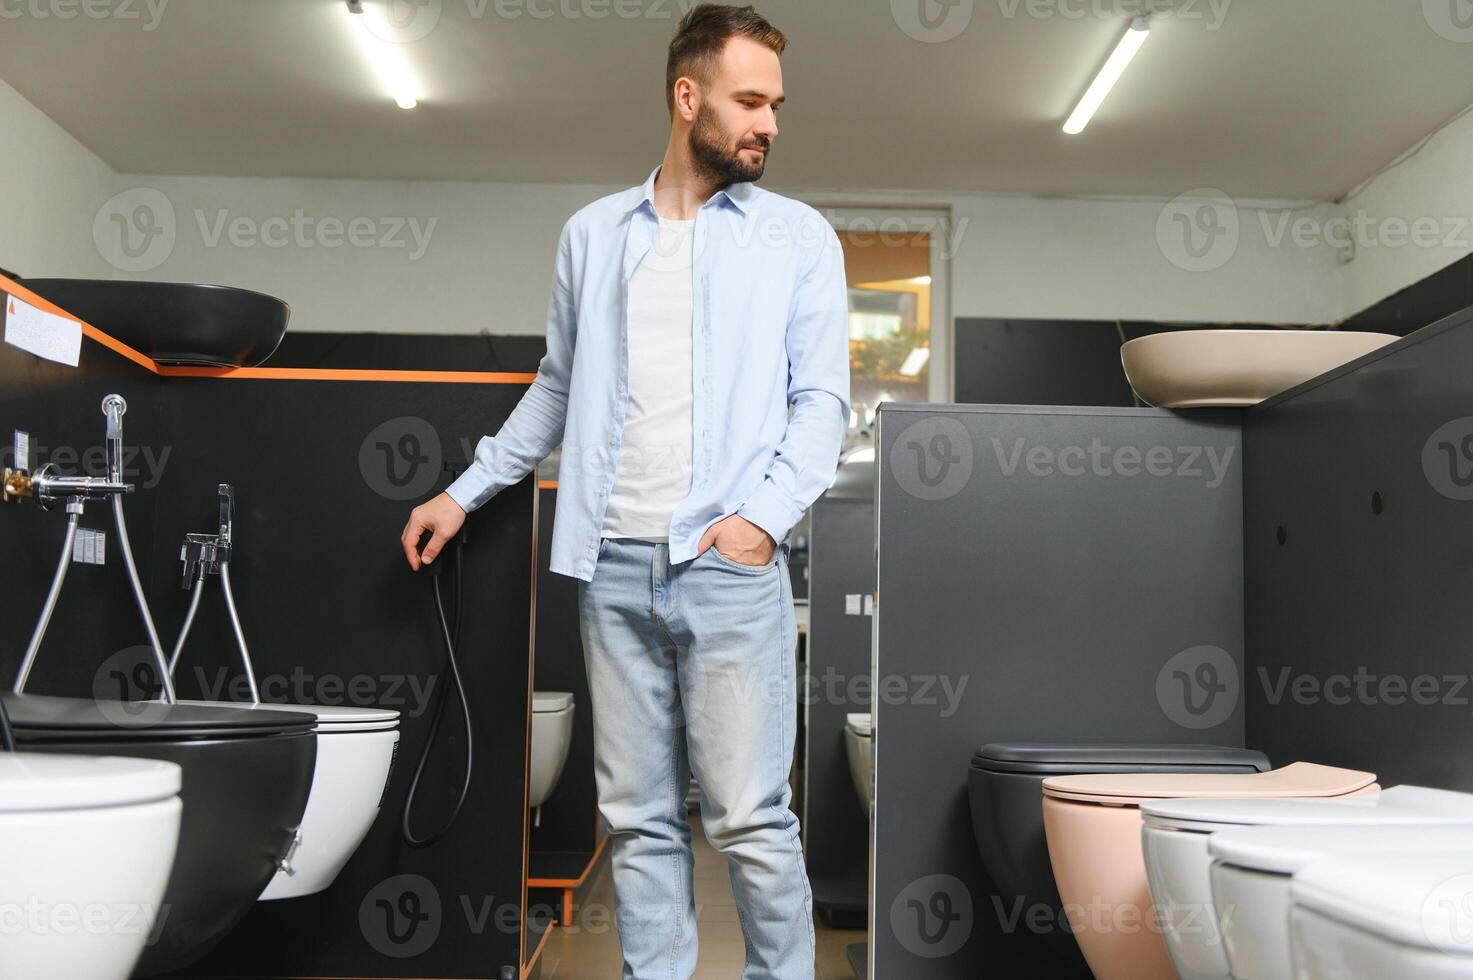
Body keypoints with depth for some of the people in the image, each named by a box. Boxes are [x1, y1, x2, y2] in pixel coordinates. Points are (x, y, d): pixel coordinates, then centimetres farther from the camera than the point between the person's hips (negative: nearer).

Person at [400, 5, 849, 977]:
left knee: (752, 818, -3)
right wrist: (465, 493, 19)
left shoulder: (799, 236, 8)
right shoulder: (592, 234, 15)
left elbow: (822, 398, 3)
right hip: (614, 567, 3)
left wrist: (768, 512, -12)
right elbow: (557, 387, 22)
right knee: (639, 819, 8)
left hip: (730, 567, -2)